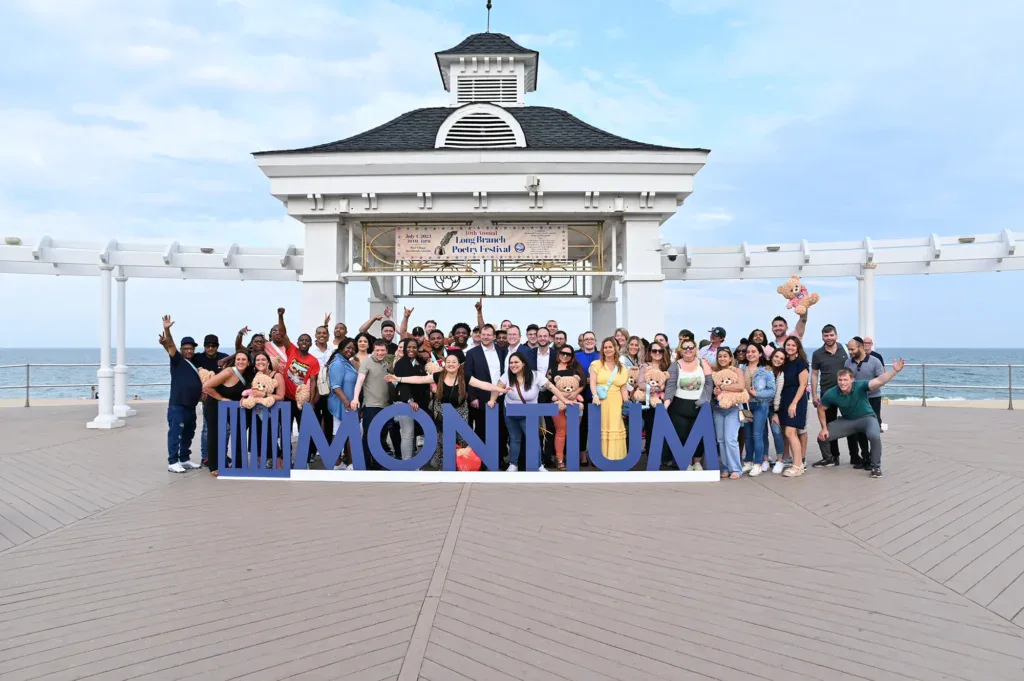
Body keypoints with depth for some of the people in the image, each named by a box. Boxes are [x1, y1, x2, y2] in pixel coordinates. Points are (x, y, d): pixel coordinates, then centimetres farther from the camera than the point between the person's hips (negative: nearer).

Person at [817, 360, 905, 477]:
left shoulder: (860, 386, -26)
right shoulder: (831, 394, -19)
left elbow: (880, 381, -42)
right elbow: (821, 408, -1)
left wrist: (895, 370, -58)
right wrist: (824, 428, -4)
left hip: (866, 417, -3)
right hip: (847, 420, 3)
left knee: (874, 436, -35)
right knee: (822, 436, -6)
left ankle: (876, 467, -10)